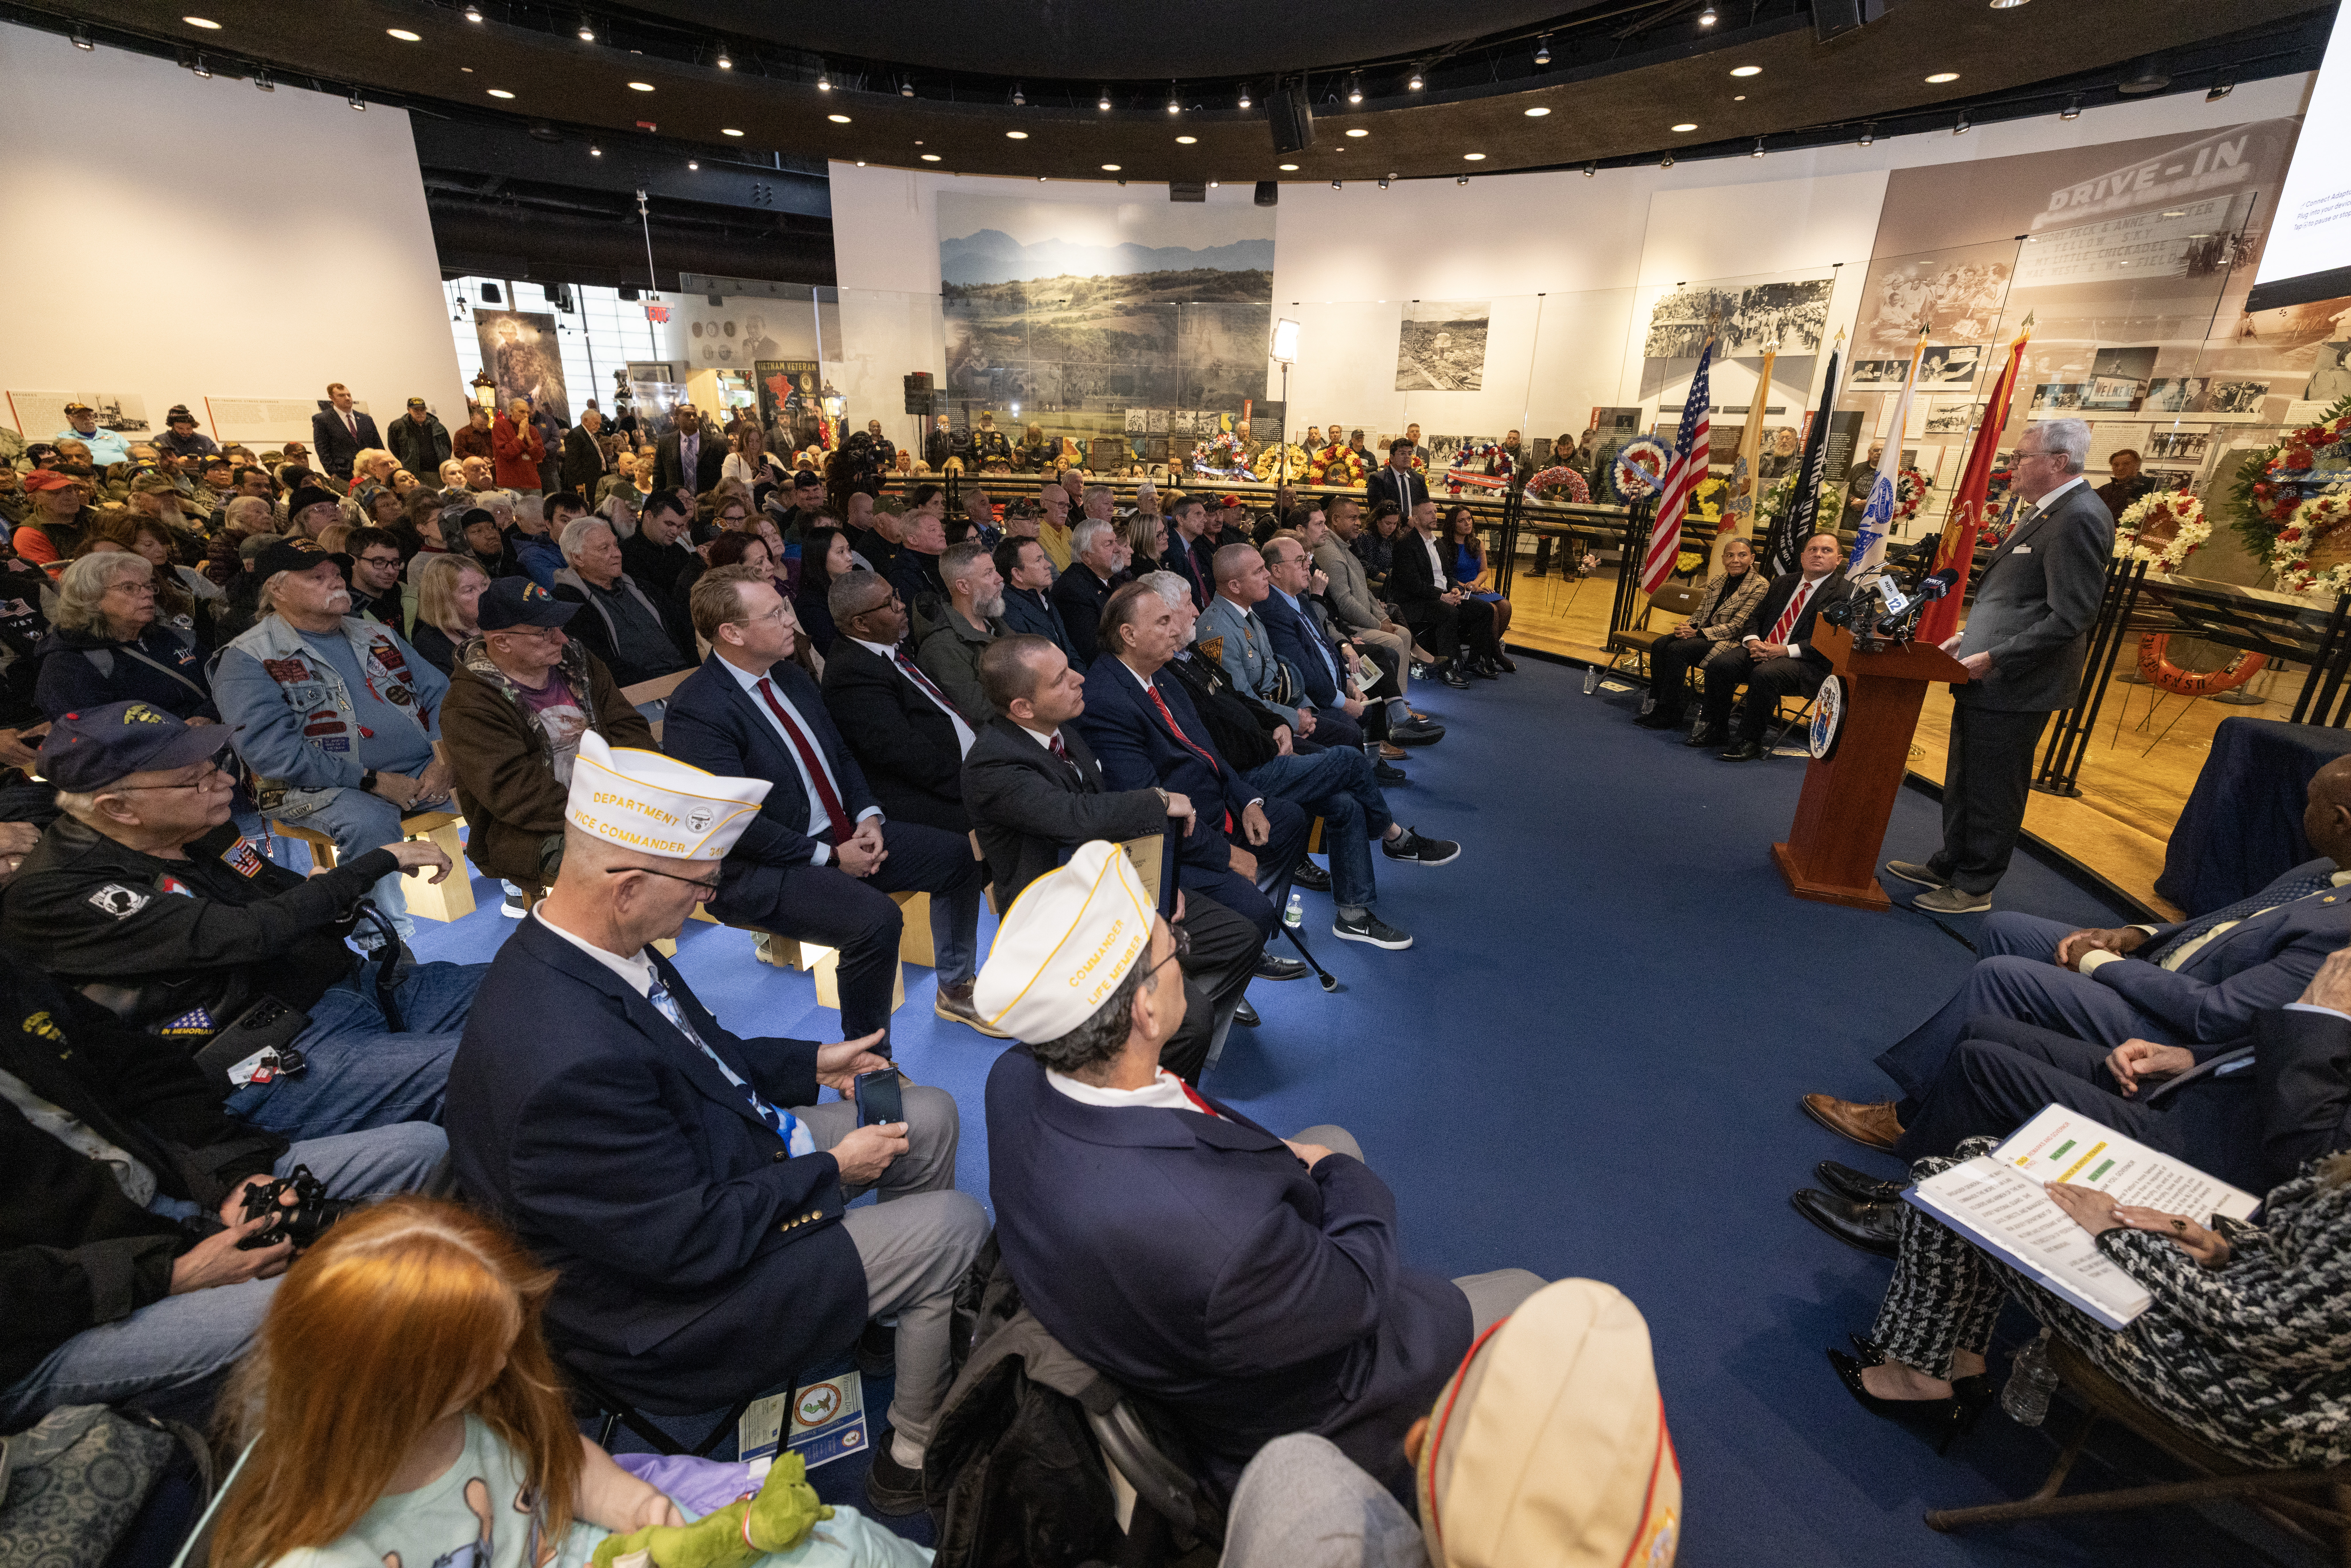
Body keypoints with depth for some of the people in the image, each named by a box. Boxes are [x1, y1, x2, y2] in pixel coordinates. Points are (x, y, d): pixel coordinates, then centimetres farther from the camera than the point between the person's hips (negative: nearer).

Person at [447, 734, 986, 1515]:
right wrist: (833, 1172, -15)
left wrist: (813, 1063, 5)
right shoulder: (569, 1063, -38)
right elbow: (694, 1241, -28)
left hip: (706, 1174, 9)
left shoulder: (575, 948, -9)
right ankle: (916, 1457, 18)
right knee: (955, 1227, -7)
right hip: (670, 1312, -8)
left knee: (930, 1115, 10)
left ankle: (906, 1308, 33)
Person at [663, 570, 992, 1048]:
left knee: (956, 856, 3)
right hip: (763, 870, -9)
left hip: (843, 836, 9)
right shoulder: (695, 711, -18)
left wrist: (868, 818, -4)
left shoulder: (790, 676, 9)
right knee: (876, 918, -32)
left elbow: (841, 754, 14)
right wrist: (830, 856, -19)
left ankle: (955, 988, 22)